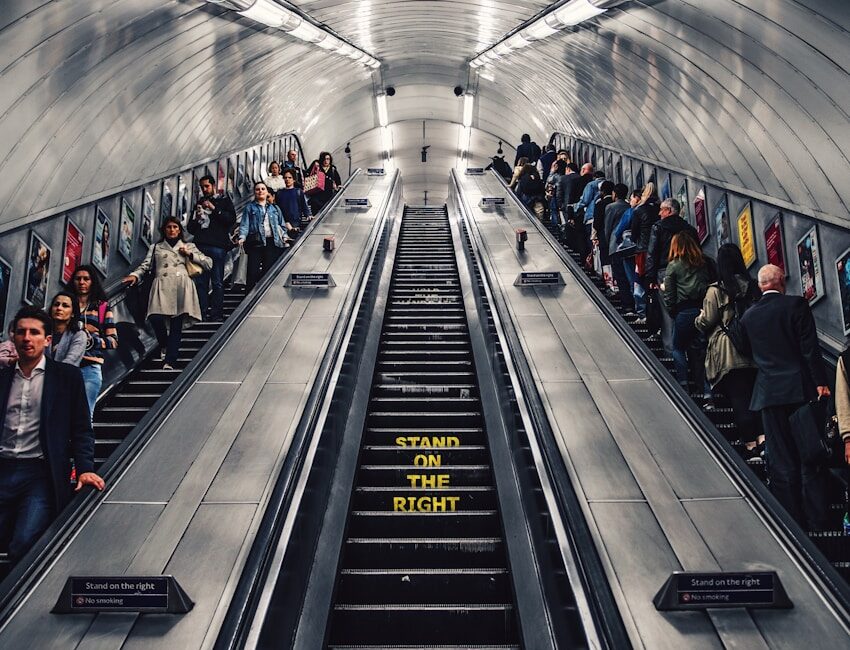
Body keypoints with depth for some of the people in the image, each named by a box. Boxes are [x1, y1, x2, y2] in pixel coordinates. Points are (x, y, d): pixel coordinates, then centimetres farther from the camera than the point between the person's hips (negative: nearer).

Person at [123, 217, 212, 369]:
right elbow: (145, 265, 14)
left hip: (182, 285, 0)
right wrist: (135, 275, -6)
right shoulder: (156, 247, 27)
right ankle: (164, 345, 10)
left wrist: (190, 254, 8)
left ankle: (169, 361, -14)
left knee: (177, 324, -12)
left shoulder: (189, 246, 25)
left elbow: (209, 263, 17)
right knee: (155, 318, -21)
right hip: (162, 285, 1)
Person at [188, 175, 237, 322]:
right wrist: (196, 219, 4)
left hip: (217, 246, -4)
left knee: (217, 282, -6)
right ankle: (202, 313, 1)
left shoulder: (224, 200, 12)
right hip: (200, 246, 4)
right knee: (200, 282, -1)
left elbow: (232, 219, -5)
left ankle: (217, 314, -5)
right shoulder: (199, 203, 24)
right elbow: (190, 228, 24)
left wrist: (214, 209, -10)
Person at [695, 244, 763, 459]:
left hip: (729, 355, -4)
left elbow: (706, 323, -6)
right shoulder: (752, 286, 5)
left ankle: (751, 443, 1)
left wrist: (698, 319, 14)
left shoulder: (716, 290, -10)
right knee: (756, 396, 12)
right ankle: (762, 435, 5)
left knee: (739, 400, 0)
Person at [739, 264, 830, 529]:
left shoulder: (748, 316, 6)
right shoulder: (796, 304, -4)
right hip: (802, 389, -2)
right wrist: (821, 382, -9)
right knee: (811, 458, 5)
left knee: (781, 463, 7)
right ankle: (816, 522, 8)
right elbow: (810, 347, -10)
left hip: (769, 393, 2)